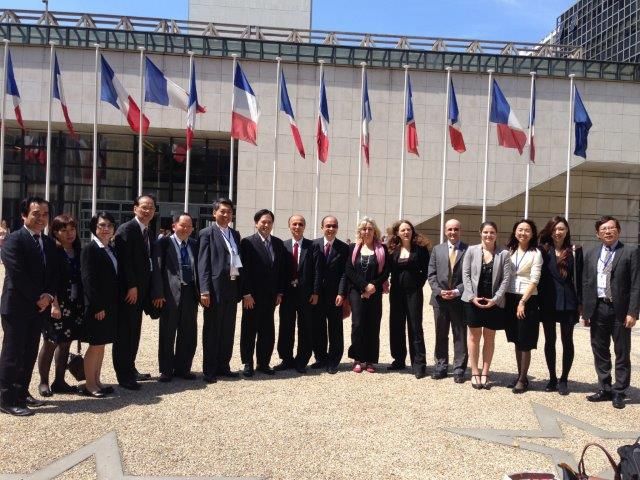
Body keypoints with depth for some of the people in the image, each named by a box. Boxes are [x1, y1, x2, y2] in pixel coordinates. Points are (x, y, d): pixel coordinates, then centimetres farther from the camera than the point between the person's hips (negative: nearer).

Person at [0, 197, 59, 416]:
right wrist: (38, 298, -14)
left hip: (39, 307, 7)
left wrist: (48, 296, -6)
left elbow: (54, 274, 11)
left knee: (30, 353, 12)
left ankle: (22, 393, 24)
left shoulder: (49, 243, 13)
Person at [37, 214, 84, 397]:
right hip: (56, 305, -5)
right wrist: (54, 305, -20)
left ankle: (59, 381, 22)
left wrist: (82, 304, 5)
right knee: (50, 342, 2)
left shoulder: (78, 252, 7)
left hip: (74, 305, 5)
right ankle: (43, 382, 16)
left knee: (65, 343, 11)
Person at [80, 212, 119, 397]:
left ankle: (96, 381, 22)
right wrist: (98, 306, -20)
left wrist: (115, 304, 9)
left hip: (110, 305, 8)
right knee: (95, 345, 0)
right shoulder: (90, 249, -11)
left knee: (102, 344, 13)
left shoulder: (111, 250, 12)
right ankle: (89, 385, 10)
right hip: (97, 306, -7)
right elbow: (88, 279, -17)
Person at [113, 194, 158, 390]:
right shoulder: (126, 229, -11)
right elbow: (124, 260, -17)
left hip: (140, 289, 8)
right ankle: (123, 375, 3)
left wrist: (144, 289, 9)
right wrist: (131, 286, -19)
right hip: (128, 289, -8)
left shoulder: (149, 233, 15)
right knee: (124, 332, -3)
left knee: (134, 331, 13)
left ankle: (130, 369, 23)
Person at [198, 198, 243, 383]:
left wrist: (241, 288, 9)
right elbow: (203, 263, -8)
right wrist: (204, 290, -16)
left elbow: (239, 261, 15)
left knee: (228, 330, 11)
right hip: (215, 288, -6)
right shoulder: (207, 233, -2)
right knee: (212, 330, 3)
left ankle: (223, 366, 22)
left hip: (232, 287, 6)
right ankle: (209, 370, 11)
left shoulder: (235, 234, 16)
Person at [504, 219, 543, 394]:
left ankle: (523, 379, 10)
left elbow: (534, 280, -10)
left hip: (528, 300, -5)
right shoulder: (509, 251, 10)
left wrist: (522, 302, -15)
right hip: (510, 299, 5)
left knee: (525, 342, 0)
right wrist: (502, 298, 1)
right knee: (516, 340, 12)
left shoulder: (535, 253, -5)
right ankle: (520, 376, 21)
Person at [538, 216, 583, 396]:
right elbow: (538, 276, 1)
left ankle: (564, 380, 17)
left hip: (568, 302, -1)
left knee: (567, 341, 6)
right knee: (549, 341, 8)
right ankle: (552, 378, 19)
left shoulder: (575, 251, 2)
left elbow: (579, 278, 0)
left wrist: (580, 302, -4)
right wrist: (538, 300, -6)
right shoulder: (543, 250, 2)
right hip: (548, 302, 1)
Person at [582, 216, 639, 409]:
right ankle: (604, 389, 23)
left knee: (622, 353, 5)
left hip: (620, 310, -4)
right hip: (598, 308, 4)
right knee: (600, 352, 11)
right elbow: (586, 283, 10)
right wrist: (585, 310, 4)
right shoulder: (591, 254, 10)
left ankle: (619, 393, 14)